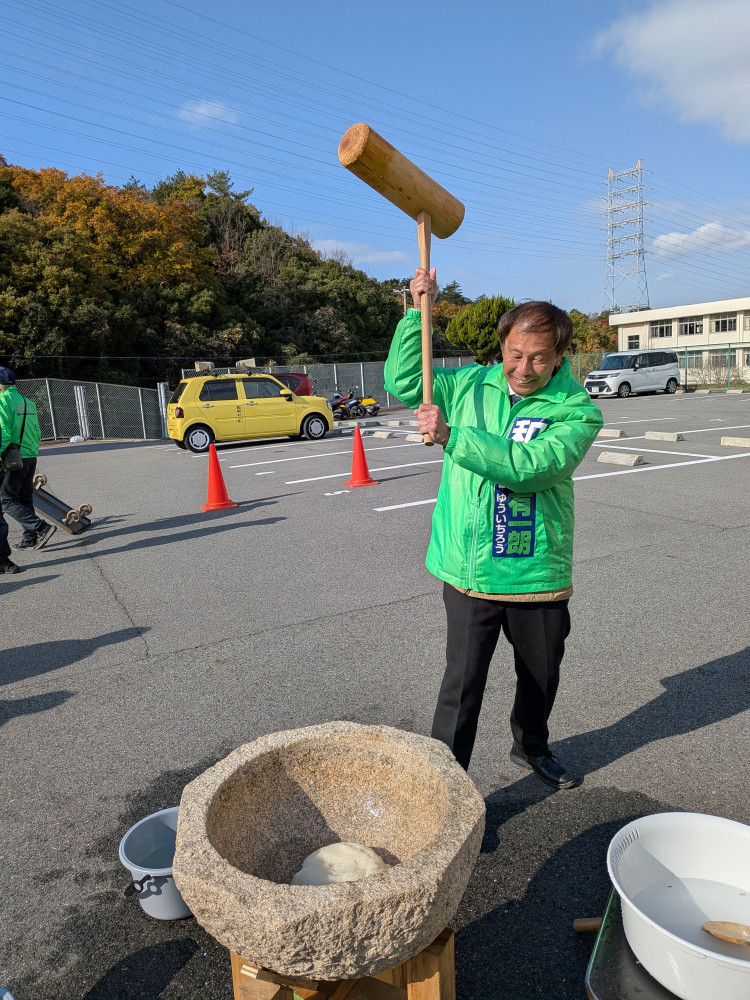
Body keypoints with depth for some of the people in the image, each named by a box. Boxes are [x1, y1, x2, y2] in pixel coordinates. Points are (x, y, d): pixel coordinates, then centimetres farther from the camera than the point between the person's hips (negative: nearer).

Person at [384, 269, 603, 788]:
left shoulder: (577, 411, -10)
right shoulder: (473, 384, 1)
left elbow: (528, 465, -26)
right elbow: (403, 382, 2)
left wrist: (451, 437, -30)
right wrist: (418, 311, -7)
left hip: (539, 575, 1)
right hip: (470, 571, 0)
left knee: (541, 675, 21)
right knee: (463, 682, 2)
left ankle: (532, 747, 50)